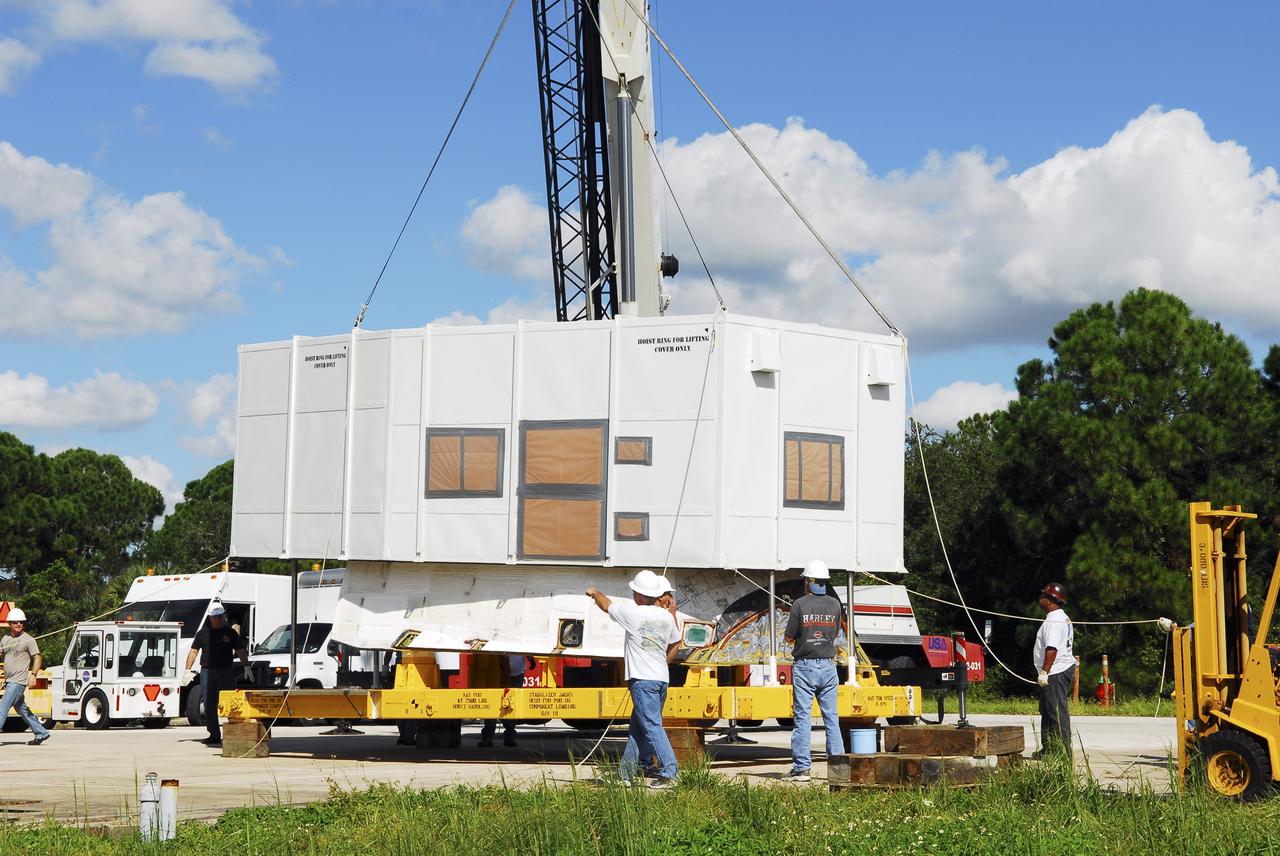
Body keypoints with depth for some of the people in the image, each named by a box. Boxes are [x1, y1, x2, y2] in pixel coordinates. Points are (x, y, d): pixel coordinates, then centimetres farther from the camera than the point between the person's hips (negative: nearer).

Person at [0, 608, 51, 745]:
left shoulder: (28, 639, -6)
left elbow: (38, 658, -8)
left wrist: (33, 674, -22)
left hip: (18, 681, -8)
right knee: (21, 709, 15)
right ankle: (41, 733, 24)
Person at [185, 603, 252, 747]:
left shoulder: (231, 633, 9)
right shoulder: (203, 632, 10)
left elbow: (241, 651, 8)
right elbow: (194, 651, 10)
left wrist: (246, 666, -3)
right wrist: (188, 669, 3)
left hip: (226, 672, -1)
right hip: (207, 672, 1)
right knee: (209, 707, 2)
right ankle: (214, 735, 7)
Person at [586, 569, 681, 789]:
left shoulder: (632, 613, -8)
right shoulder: (666, 616, 10)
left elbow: (607, 605, 10)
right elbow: (676, 643, 26)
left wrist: (595, 593, 31)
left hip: (643, 680, -8)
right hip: (662, 678, 8)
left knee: (652, 726, -11)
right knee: (637, 726, 15)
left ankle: (669, 773, -20)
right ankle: (627, 772, 22)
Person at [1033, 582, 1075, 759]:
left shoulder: (1054, 621, -16)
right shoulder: (1063, 618, 19)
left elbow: (1052, 648, -24)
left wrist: (1044, 672, -25)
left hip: (1056, 672, -12)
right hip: (1064, 669, 12)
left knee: (1057, 712, -11)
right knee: (1047, 710, 18)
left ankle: (1063, 751, -11)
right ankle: (1048, 749, 26)